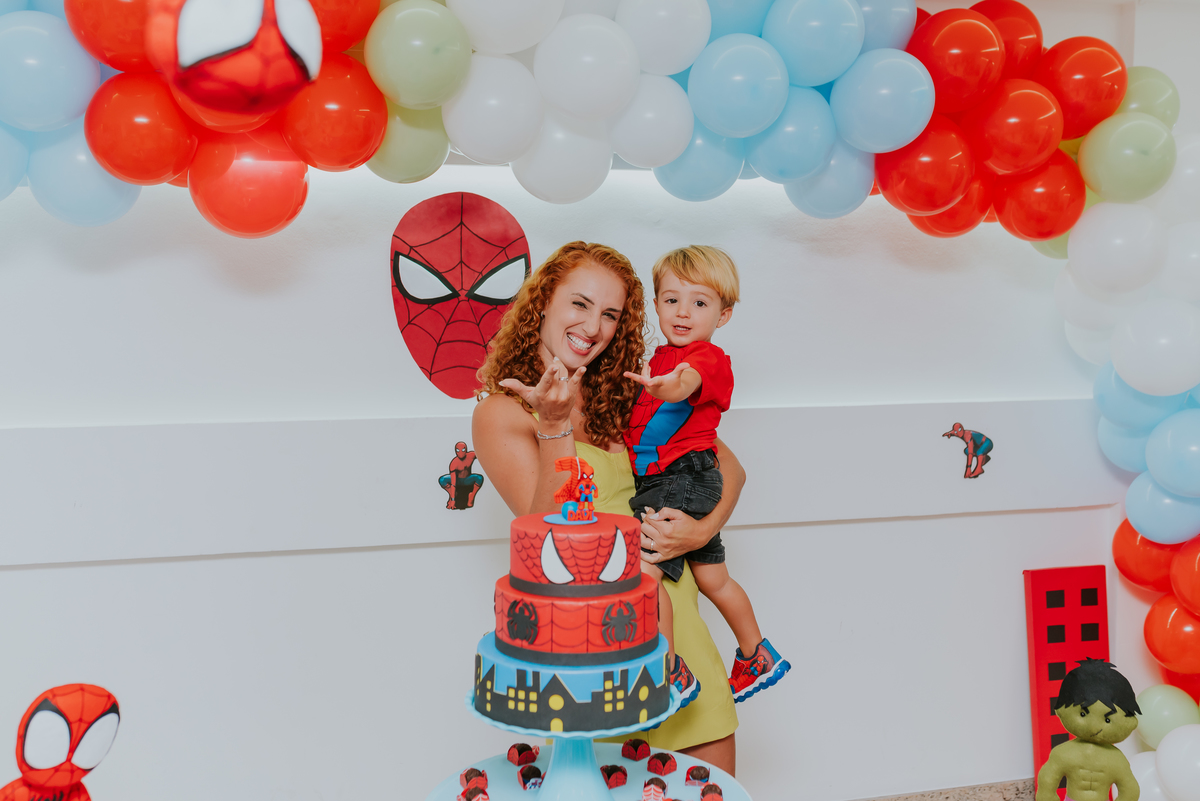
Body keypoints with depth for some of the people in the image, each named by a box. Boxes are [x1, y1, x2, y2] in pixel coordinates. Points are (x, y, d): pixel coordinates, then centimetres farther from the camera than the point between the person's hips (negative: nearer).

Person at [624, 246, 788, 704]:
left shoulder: (708, 357, -10)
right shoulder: (662, 357, 16)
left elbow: (688, 384, -35)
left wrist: (668, 387, -57)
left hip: (682, 480, -10)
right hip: (658, 481, 10)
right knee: (713, 579, 21)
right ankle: (757, 657, 38)